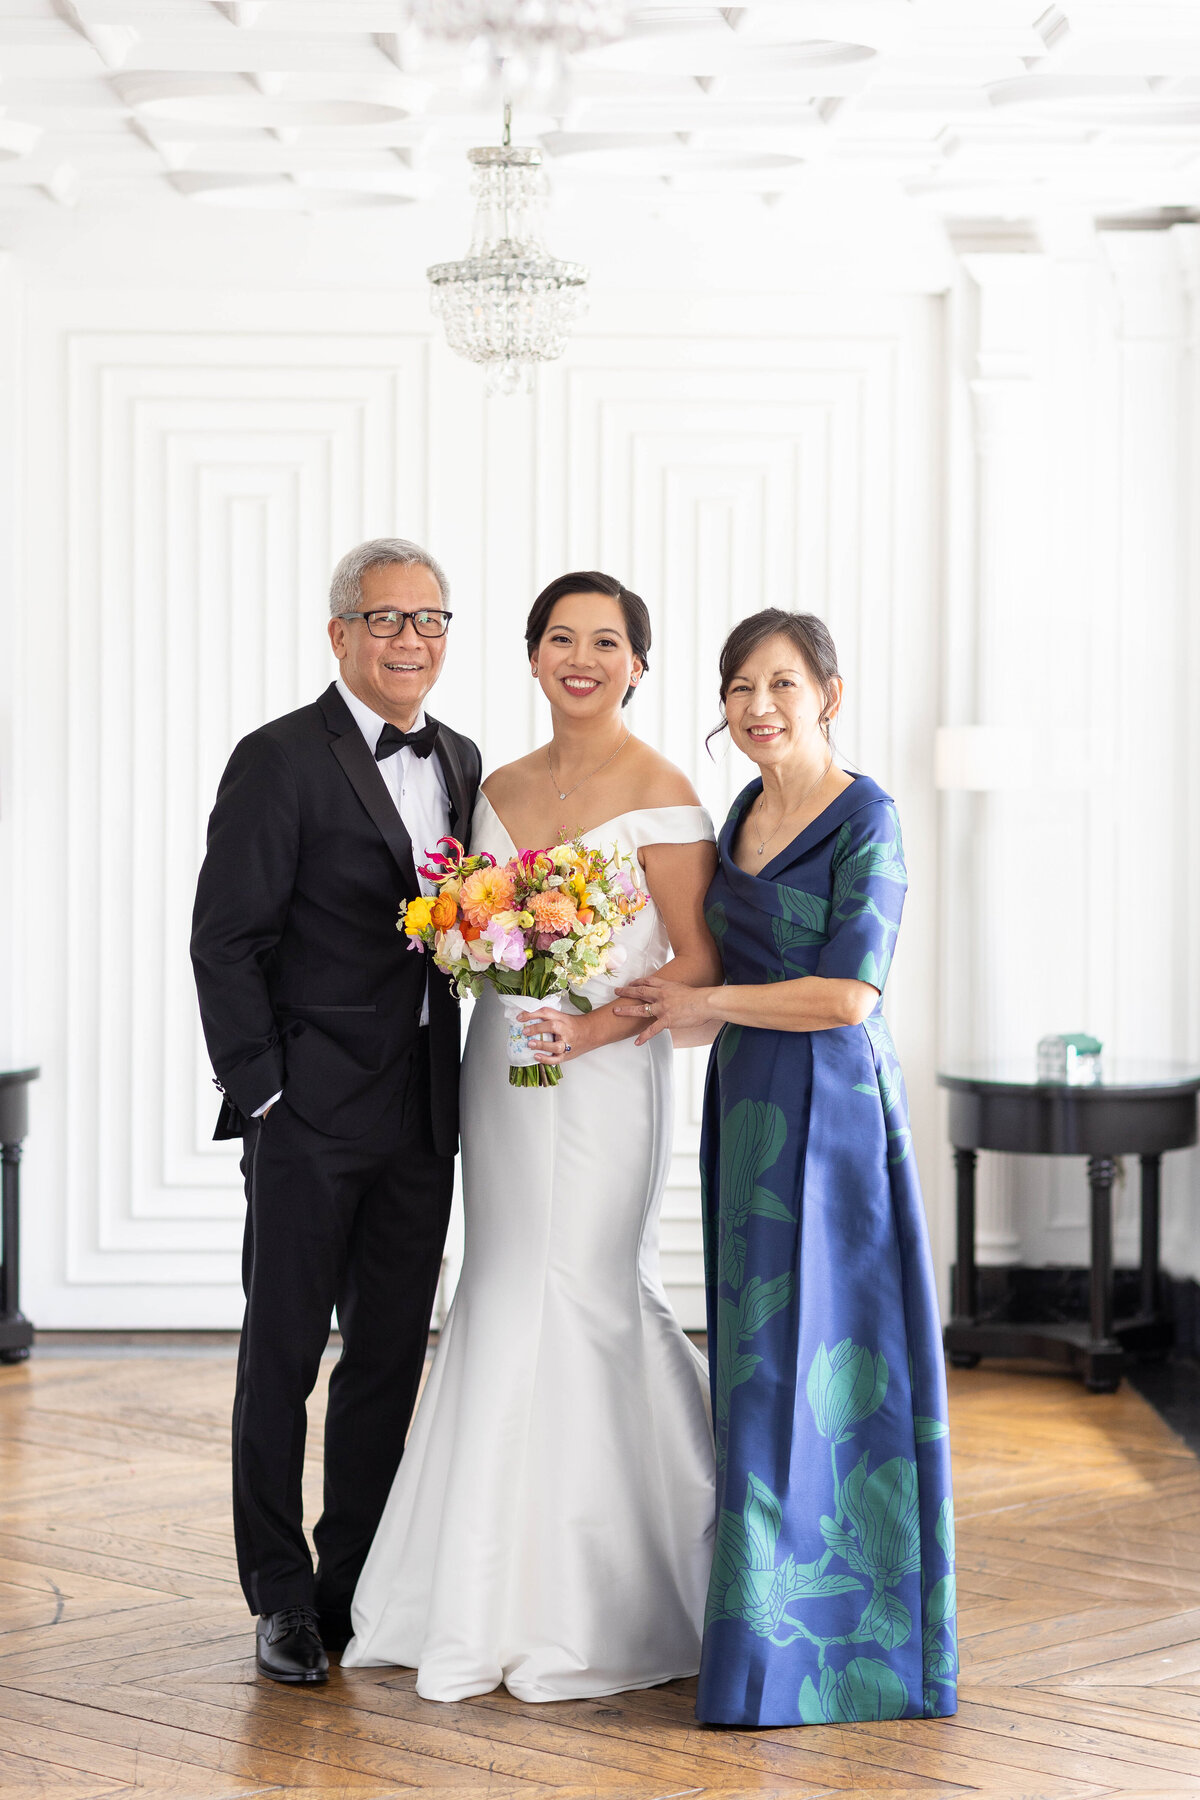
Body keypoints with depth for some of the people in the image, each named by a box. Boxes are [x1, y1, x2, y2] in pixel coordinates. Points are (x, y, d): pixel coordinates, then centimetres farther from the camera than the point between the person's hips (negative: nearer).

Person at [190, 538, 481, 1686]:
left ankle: (355, 1589, 20)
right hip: (311, 1114, -6)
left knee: (390, 1356, 10)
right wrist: (260, 1093, -13)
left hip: (422, 1116, 6)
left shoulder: (461, 763, 12)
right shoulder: (280, 761, -8)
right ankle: (282, 1600, 12)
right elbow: (225, 943, -10)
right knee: (282, 1356, 3)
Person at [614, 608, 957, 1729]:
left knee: (811, 1372, -5)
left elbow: (845, 995, -18)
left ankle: (800, 1661, 1)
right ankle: (778, 1622, 18)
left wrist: (704, 1002, -9)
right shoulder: (748, 811, 13)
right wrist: (688, 1018, 4)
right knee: (761, 1361, 10)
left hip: (828, 1111, -8)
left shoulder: (866, 820, -11)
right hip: (747, 1109, 8)